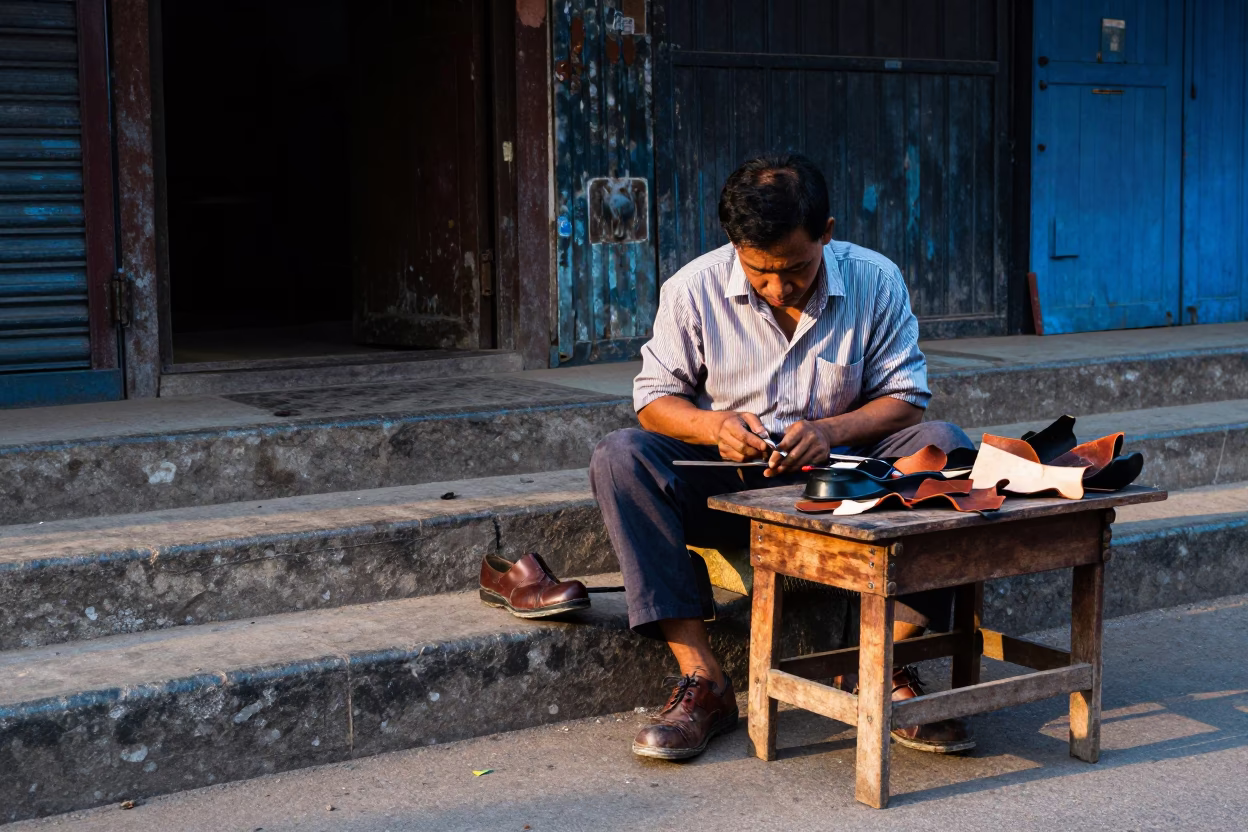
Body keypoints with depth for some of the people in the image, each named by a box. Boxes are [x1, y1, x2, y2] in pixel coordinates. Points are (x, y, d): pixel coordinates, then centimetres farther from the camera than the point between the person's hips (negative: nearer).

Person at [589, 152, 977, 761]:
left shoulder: (876, 282, -5)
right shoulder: (693, 289, -7)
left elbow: (905, 395, -3)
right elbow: (654, 396, 0)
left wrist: (830, 430, -22)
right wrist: (715, 426, -22)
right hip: (730, 482, 0)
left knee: (946, 445, -27)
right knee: (620, 458, -27)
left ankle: (888, 670, -24)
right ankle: (702, 680, -29)